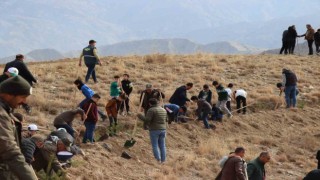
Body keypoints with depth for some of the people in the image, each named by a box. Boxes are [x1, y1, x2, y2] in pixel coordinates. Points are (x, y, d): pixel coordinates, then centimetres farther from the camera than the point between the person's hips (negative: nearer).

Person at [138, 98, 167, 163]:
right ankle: (163, 160, 11)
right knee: (162, 146, 10)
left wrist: (140, 116, -4)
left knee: (155, 146, -1)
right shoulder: (164, 110, 11)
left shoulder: (151, 110, -11)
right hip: (163, 129, 6)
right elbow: (166, 119, 17)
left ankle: (158, 160, -7)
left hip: (154, 130, -6)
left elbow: (147, 120, -18)